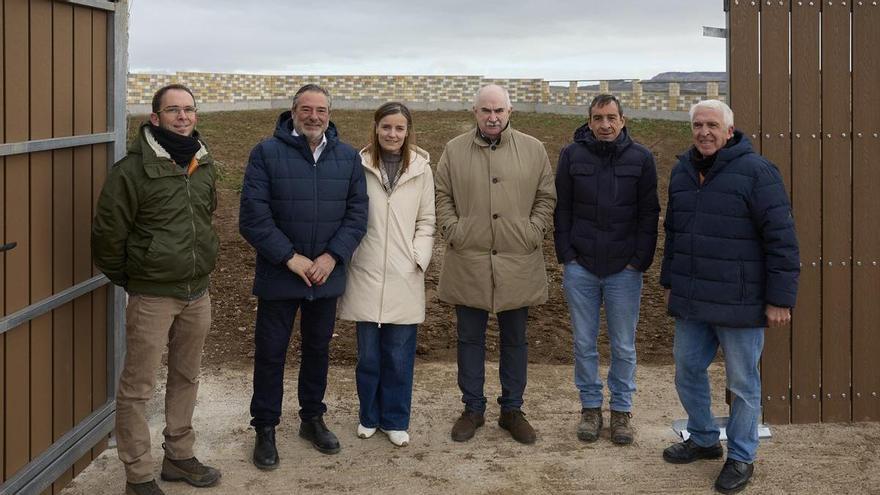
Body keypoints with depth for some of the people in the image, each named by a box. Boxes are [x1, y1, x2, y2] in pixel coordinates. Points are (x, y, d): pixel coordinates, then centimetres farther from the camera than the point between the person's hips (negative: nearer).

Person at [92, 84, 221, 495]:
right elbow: (107, 232, -10)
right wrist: (126, 278, 0)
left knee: (186, 378, 17)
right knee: (138, 387, 1)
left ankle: (179, 457, 32)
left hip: (197, 293, 7)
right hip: (151, 296, -6)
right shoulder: (133, 169, -15)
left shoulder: (204, 166, 6)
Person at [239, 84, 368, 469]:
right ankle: (265, 429, 19)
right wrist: (290, 257, -17)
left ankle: (312, 418, 33)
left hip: (327, 275, 3)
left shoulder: (348, 157, 3)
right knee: (270, 351, 5)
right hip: (278, 275, -3)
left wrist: (332, 256, -11)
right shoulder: (267, 153, -8)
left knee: (318, 348, 16)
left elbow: (357, 213, 2)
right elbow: (253, 216, -13)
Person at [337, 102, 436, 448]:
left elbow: (426, 222, 6)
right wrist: (346, 256, -2)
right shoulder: (359, 166, -4)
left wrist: (419, 258, -4)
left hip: (403, 277, 0)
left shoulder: (421, 170, 0)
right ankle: (369, 415, 28)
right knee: (368, 353, 9)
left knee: (399, 356, 6)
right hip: (366, 276, 0)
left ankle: (395, 420, 22)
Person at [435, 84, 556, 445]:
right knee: (470, 339, 9)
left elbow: (546, 197, 6)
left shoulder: (533, 150, 4)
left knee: (515, 340, 10)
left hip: (518, 264, 0)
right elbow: (442, 197, 6)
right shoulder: (454, 151, 3)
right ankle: (473, 409, 23)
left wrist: (534, 233, -4)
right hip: (468, 263, 0)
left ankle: (512, 410, 23)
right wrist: (453, 232, -5)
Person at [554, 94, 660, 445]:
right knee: (584, 344, 9)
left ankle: (622, 410, 21)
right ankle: (590, 407, 23)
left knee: (624, 346, 7)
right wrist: (566, 255, -3)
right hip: (580, 267, 1)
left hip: (624, 269, -1)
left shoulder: (640, 158, -1)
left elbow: (649, 214, 0)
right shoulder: (572, 156, 1)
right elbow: (562, 209, 4)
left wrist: (640, 260, -6)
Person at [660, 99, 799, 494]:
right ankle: (703, 439, 36)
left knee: (742, 383, 6)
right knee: (687, 371, 16)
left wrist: (780, 298, -15)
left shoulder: (756, 171, -13)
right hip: (691, 302, 7)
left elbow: (781, 238, -14)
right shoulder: (683, 171, 10)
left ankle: (741, 458, 21)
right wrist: (670, 282, 22)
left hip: (739, 303, -7)